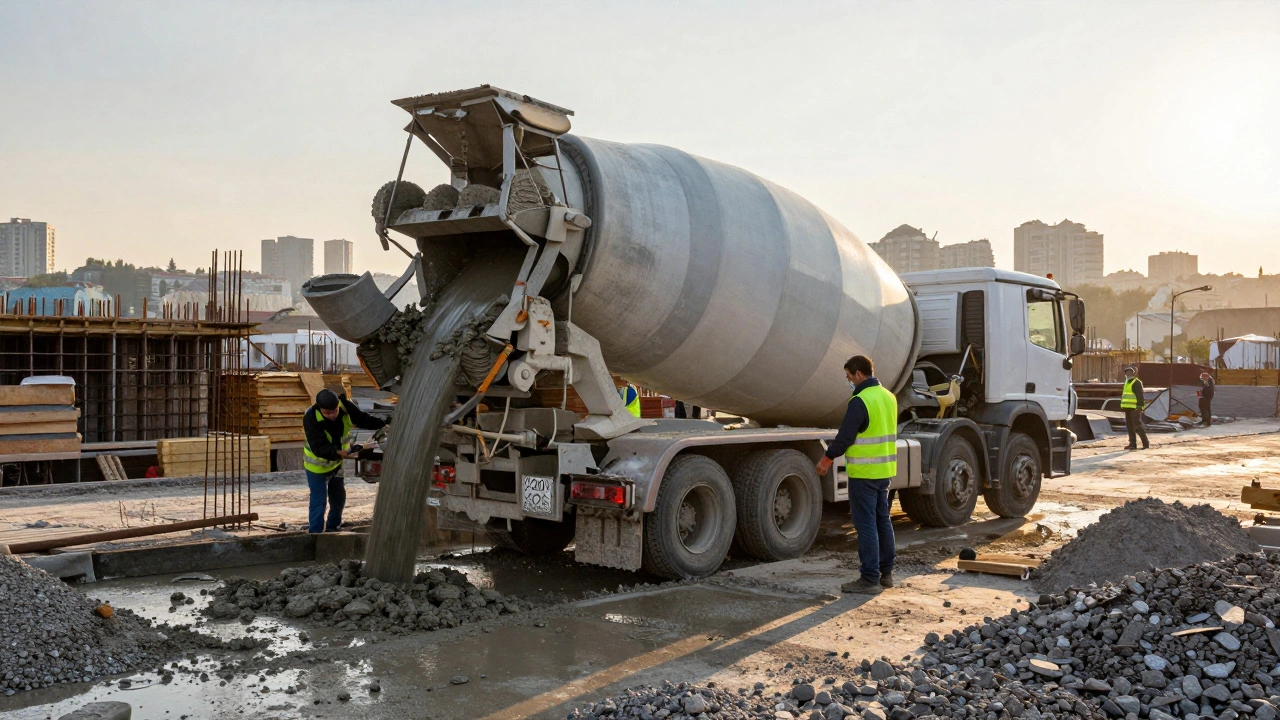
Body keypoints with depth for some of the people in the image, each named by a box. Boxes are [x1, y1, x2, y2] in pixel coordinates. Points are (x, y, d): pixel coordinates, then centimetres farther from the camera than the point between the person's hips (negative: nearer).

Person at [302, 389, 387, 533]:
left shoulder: (345, 407, -21)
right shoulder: (310, 418, -34)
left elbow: (363, 419, -5)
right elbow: (318, 447, -41)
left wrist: (383, 425, -15)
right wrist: (338, 453, -55)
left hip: (338, 463, 6)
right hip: (317, 466, -6)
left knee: (339, 498, 17)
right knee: (318, 501, -9)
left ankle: (332, 529, 37)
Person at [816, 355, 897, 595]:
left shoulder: (860, 400, -17)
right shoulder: (888, 397, 10)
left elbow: (845, 435, -17)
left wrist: (827, 458, -2)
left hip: (864, 473, -9)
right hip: (885, 471, 9)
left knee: (866, 525, -5)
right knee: (883, 521, 16)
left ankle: (870, 579, -3)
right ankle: (886, 573, 24)